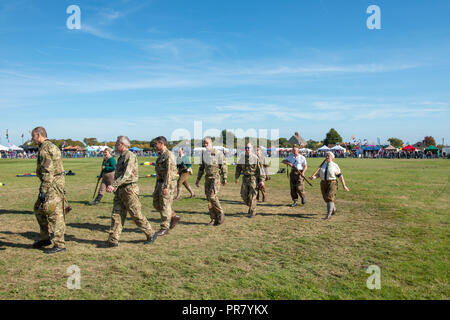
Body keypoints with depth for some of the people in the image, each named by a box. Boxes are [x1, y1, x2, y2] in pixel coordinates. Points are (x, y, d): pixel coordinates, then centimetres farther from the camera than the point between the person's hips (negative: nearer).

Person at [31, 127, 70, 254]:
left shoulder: (45, 149, -14)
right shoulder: (52, 146, 18)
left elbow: (48, 172, -21)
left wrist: (43, 190, -21)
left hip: (52, 184, -10)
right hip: (55, 183, 10)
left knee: (54, 213, -6)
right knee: (39, 209, 19)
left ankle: (59, 244, 0)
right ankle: (45, 238, 26)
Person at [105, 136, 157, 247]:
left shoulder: (130, 156, -14)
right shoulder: (121, 157, 17)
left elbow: (126, 175, -25)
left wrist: (113, 185, -31)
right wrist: (115, 188, 24)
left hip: (129, 189, -9)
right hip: (120, 190, 9)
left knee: (136, 215, -1)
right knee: (116, 215, 4)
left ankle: (151, 234, 14)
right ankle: (113, 240, 6)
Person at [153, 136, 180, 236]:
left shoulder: (169, 155, -16)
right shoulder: (161, 155, 15)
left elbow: (169, 172, -22)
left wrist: (165, 187, -25)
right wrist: (157, 185, 21)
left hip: (168, 184, -10)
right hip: (160, 182, 10)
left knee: (165, 206, -4)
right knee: (156, 203, 12)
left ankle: (164, 228, 6)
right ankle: (174, 217, 23)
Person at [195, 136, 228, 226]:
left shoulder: (218, 153, -6)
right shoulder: (203, 153, 12)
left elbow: (224, 166, -5)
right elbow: (201, 167, 18)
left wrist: (224, 178, -8)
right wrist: (198, 179, 14)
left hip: (216, 177, -6)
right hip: (207, 178, 6)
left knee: (212, 196, -19)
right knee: (209, 198, 4)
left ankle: (221, 215, -2)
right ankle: (214, 219, 11)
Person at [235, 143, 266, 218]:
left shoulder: (255, 158, -7)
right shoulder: (242, 158, 7)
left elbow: (260, 169, -6)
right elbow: (238, 168, 18)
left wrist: (262, 180, -10)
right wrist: (237, 178, 9)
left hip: (253, 178, -5)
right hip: (245, 178, 5)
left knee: (252, 196, -7)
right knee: (244, 195, 3)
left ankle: (252, 212, 3)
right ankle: (250, 206, 30)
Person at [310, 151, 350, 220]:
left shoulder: (334, 165, -5)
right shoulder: (322, 165, 6)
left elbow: (340, 175, -2)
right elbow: (318, 174, 4)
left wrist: (344, 185, -2)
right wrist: (314, 177, -18)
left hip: (332, 183, -5)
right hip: (323, 183, 5)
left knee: (330, 198, -15)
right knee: (326, 198, 14)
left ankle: (328, 215, -11)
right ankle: (334, 209, 41)